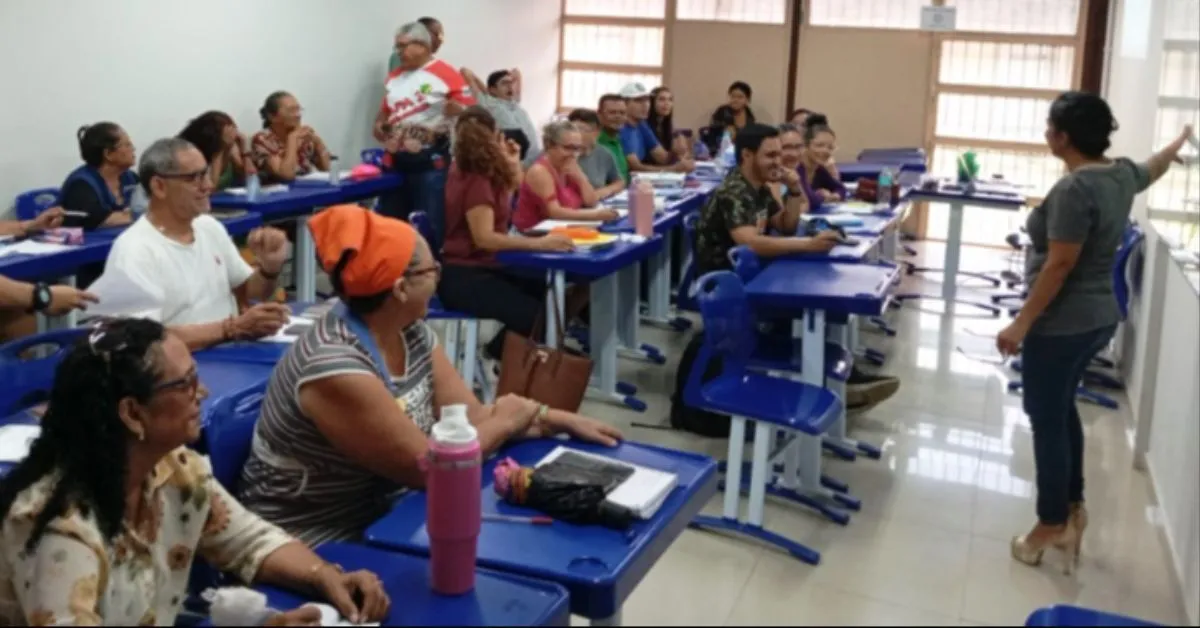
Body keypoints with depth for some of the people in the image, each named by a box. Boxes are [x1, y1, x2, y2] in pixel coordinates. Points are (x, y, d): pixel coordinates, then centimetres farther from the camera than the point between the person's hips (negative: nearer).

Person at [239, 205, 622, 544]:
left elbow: (471, 417, 3)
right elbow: (428, 468, -23)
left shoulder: (411, 334, -1)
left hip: (382, 514, 8)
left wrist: (561, 420, -6)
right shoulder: (334, 367, -28)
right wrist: (503, 422, -10)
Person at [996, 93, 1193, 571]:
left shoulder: (1075, 188, -23)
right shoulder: (1122, 174, 5)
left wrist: (1021, 324, -20)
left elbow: (1059, 265, -24)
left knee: (1046, 420, 3)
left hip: (1061, 325, -9)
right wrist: (1180, 142, 50)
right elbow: (1154, 168, 28)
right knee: (1063, 409, 22)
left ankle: (1052, 526, 14)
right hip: (1098, 318, 9)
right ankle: (1072, 507, 32)